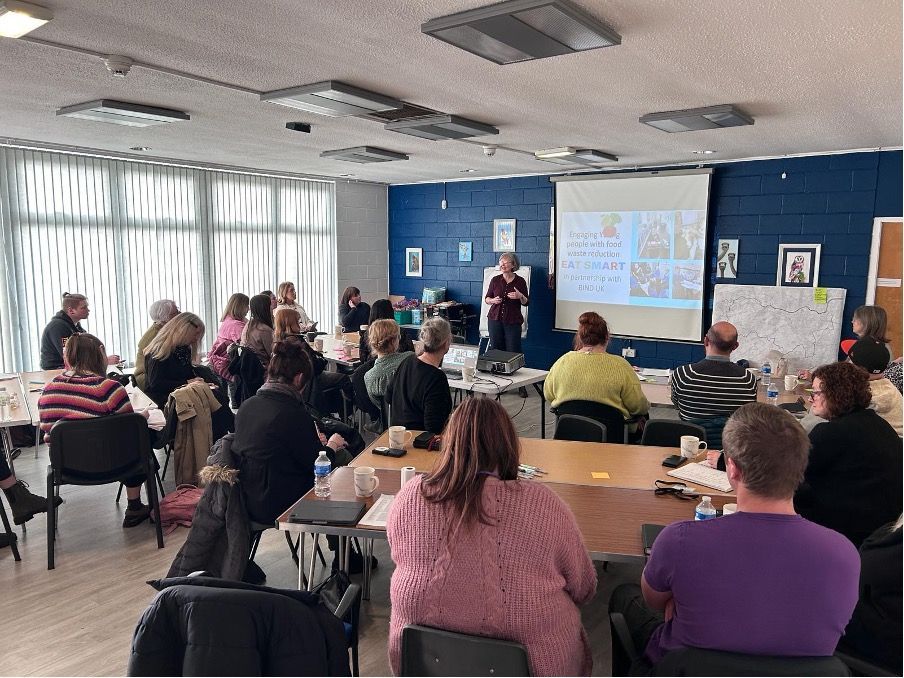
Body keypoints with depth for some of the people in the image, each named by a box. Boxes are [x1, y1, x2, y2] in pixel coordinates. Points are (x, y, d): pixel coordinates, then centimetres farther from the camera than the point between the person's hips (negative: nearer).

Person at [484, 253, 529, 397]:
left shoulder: (520, 281, 1)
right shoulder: (495, 280, 5)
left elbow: (526, 302, 5)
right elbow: (487, 298, 12)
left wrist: (520, 296, -15)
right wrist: (494, 300, -9)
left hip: (513, 321, -2)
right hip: (495, 319, 2)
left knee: (514, 352, -4)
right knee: (496, 350, 4)